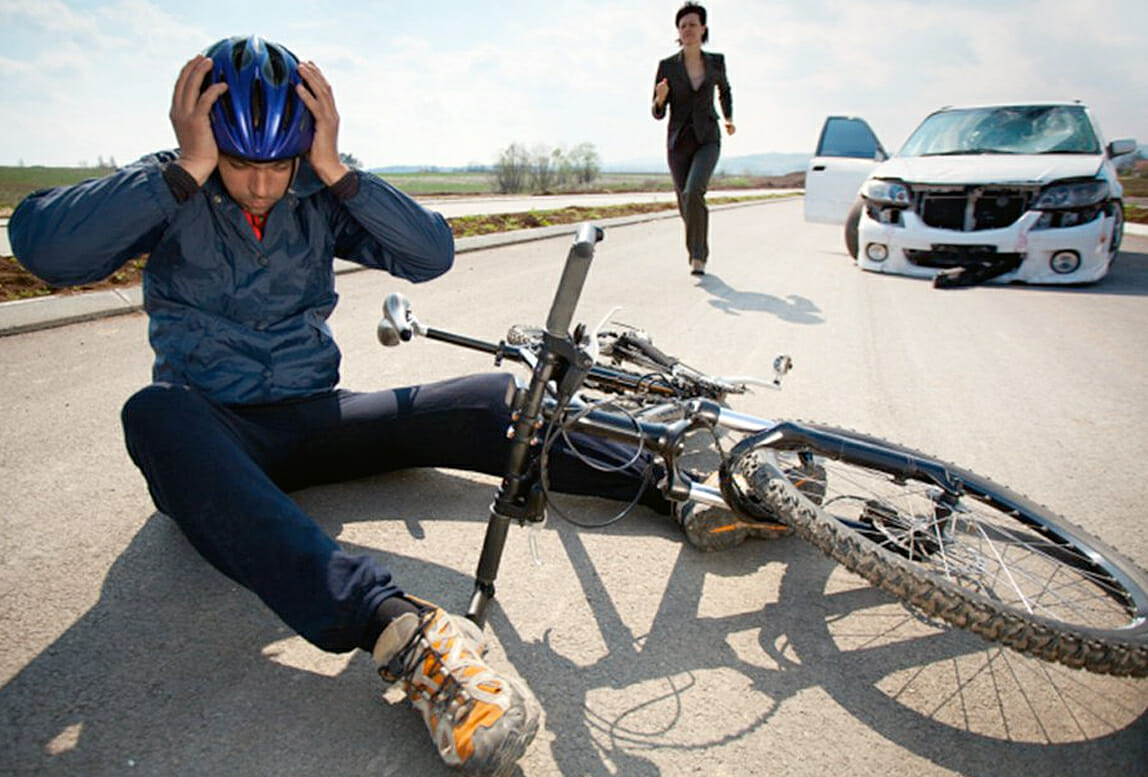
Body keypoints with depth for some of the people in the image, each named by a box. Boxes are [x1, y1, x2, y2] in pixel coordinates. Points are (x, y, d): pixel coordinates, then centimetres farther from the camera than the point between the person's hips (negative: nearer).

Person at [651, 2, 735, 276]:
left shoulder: (716, 61, 3)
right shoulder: (667, 66, -1)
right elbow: (658, 113, -2)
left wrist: (728, 118, 16)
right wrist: (660, 98, -22)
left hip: (707, 141, -1)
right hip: (678, 142, 1)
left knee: (693, 193, -27)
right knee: (686, 204, 9)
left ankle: (698, 256, -14)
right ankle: (698, 244, 40)